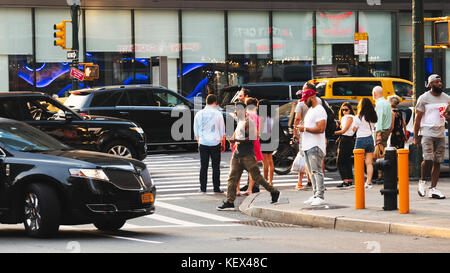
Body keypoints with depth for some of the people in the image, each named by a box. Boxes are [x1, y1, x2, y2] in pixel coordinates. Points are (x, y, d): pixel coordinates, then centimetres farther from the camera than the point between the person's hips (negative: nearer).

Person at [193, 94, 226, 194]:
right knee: (215, 166, 3)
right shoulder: (217, 114, -3)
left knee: (203, 166, 5)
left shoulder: (199, 114, 3)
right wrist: (223, 144, 11)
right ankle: (216, 188, 3)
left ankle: (203, 188, 4)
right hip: (215, 143, -2)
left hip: (203, 143, 2)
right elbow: (222, 131, 2)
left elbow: (196, 131, 10)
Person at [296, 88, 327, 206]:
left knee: (317, 171, -11)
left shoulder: (319, 110, -12)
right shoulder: (310, 110, 20)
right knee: (312, 172, 10)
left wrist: (305, 128, -15)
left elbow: (320, 129, -21)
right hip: (307, 146, 10)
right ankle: (315, 195, 13)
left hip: (315, 146, -10)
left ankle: (320, 196, -10)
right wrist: (302, 128, 9)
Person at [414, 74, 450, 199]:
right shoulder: (424, 98, -3)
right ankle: (422, 181, 8)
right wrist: (415, 137, -7)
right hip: (427, 132, -5)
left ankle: (433, 189, 6)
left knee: (437, 162, 1)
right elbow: (418, 118, -2)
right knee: (428, 160, -16)